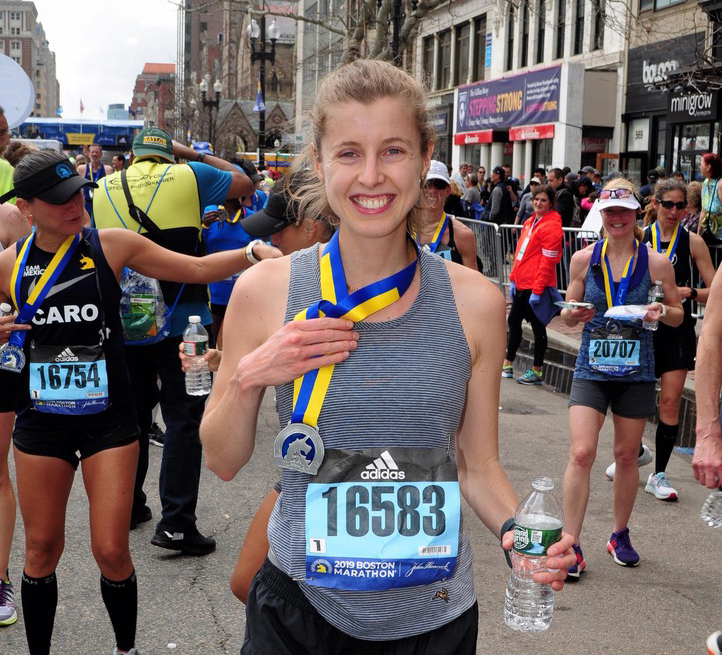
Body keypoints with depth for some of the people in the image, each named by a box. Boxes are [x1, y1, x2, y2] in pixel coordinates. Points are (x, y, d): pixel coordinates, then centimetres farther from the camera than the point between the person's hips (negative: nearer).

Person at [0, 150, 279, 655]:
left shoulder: (112, 247, -5)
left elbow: (197, 269, -4)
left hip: (109, 419, -1)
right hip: (42, 420, 2)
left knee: (112, 551, -1)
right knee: (42, 549, 10)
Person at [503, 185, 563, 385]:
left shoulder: (551, 226, -14)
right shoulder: (529, 222, 13)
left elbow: (548, 262, -18)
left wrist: (537, 290, -20)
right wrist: (513, 278, 12)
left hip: (537, 287, -9)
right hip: (522, 284, 9)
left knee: (538, 327, 1)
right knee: (514, 321, 16)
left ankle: (536, 371, 10)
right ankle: (508, 364, 29)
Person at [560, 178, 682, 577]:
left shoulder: (656, 263, -2)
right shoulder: (584, 259, 0)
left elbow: (678, 316, 7)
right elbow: (568, 315, 9)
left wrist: (661, 312, -15)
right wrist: (574, 313, -14)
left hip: (636, 372, 1)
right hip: (591, 369, 0)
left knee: (627, 456, 12)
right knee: (581, 454, -11)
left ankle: (620, 535, 31)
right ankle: (571, 545, -2)